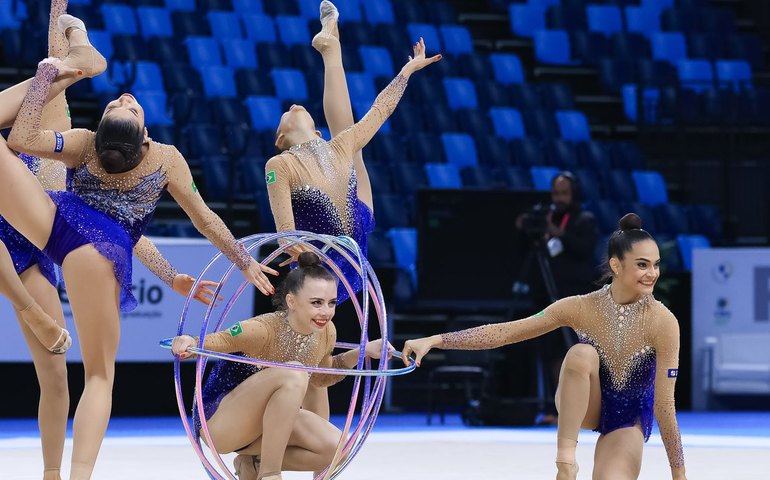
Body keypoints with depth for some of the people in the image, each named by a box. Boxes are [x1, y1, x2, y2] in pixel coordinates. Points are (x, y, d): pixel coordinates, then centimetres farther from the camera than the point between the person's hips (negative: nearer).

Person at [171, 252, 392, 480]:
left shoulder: (326, 333, -6)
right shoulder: (264, 330, -26)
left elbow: (321, 377, 14)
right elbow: (210, 344, -19)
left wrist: (362, 352, 2)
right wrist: (187, 342, -41)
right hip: (217, 423, -7)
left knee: (335, 446, -15)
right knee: (293, 374, -32)